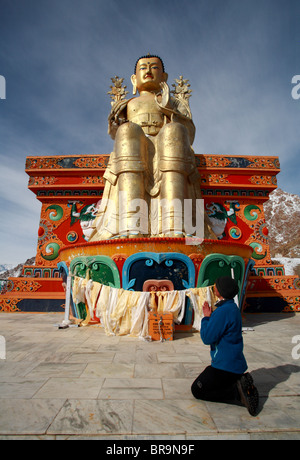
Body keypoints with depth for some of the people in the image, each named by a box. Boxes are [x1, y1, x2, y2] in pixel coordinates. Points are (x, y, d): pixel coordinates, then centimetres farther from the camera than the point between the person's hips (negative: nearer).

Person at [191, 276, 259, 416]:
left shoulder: (222, 311, -26)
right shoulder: (232, 307, 6)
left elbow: (207, 338, -23)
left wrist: (206, 317, -10)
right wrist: (210, 316, 5)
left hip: (225, 366, -10)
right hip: (234, 363, 10)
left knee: (197, 391, 2)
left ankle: (238, 391, -7)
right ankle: (240, 381, 9)